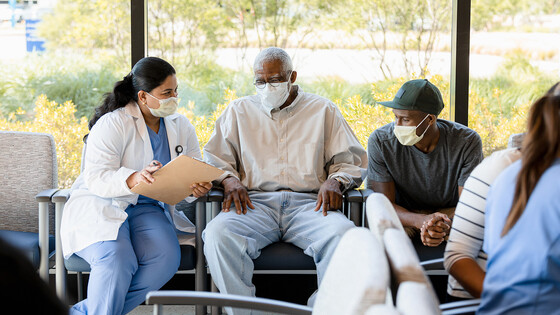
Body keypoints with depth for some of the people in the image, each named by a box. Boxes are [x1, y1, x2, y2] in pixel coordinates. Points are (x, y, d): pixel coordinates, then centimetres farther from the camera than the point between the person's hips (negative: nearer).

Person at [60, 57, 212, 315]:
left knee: (166, 258, -27)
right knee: (117, 260, -35)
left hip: (147, 209, 5)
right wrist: (133, 179, -34)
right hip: (101, 205, -4)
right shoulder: (113, 124, -7)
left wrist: (198, 188, -17)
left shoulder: (181, 127, 11)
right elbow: (95, 178, -16)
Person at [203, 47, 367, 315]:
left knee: (342, 233, -36)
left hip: (308, 202, -1)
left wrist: (335, 182, -6)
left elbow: (350, 161, 16)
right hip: (255, 202, 1)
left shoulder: (323, 110, 19)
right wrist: (229, 180, -5)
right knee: (218, 233, -34)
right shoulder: (238, 111, 22)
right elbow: (214, 160, 18)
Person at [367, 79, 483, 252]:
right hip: (404, 215, 0)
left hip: (451, 211, 1)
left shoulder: (467, 142, -18)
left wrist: (445, 226, -43)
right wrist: (421, 221, -38)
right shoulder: (380, 141, -17)